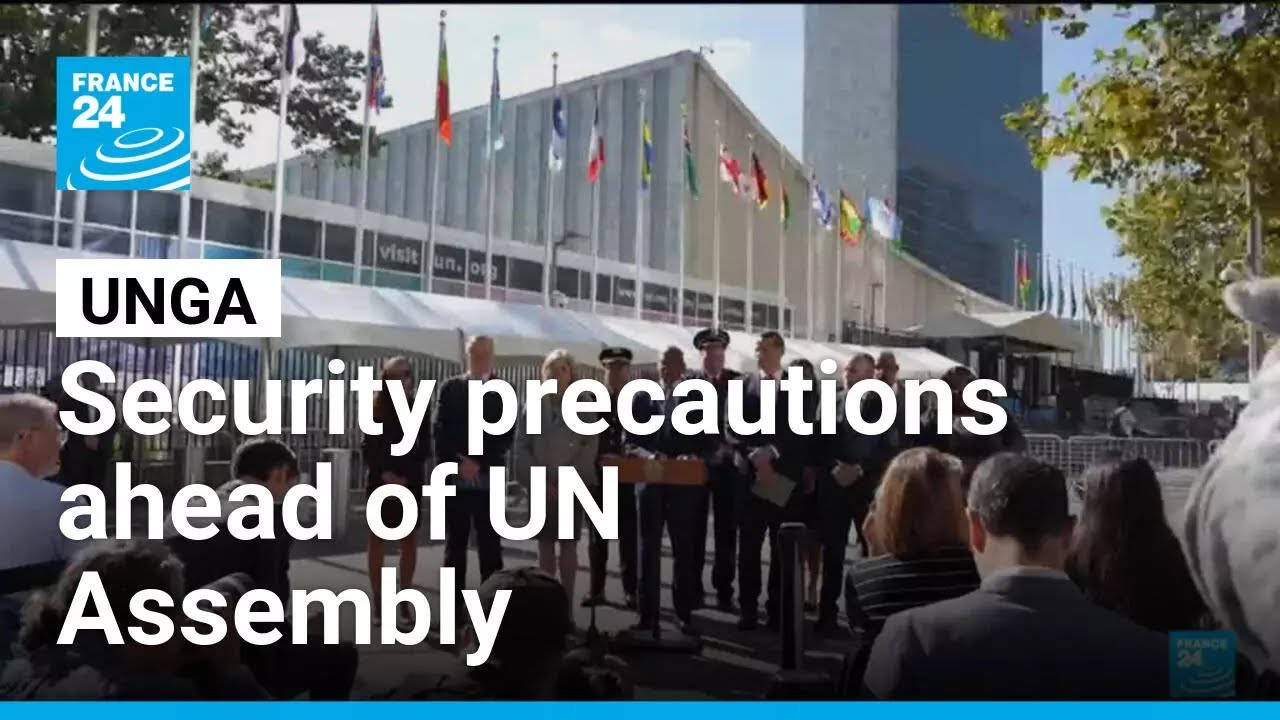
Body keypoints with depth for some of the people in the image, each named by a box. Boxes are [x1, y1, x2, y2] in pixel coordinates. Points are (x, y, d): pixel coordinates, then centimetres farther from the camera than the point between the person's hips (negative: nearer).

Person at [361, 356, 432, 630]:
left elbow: (424, 448, 0)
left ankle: (404, 600, 8)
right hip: (380, 480, 0)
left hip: (410, 482, 0)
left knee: (409, 540, 2)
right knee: (377, 539, 2)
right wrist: (384, 473, -13)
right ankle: (378, 600, 7)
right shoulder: (376, 408, 3)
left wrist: (405, 476, -11)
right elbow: (368, 448, 1)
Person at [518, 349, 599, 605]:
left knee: (568, 544, 2)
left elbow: (591, 446, -4)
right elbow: (523, 447, 3)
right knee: (545, 544, 5)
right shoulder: (533, 407, 6)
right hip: (541, 486, 2)